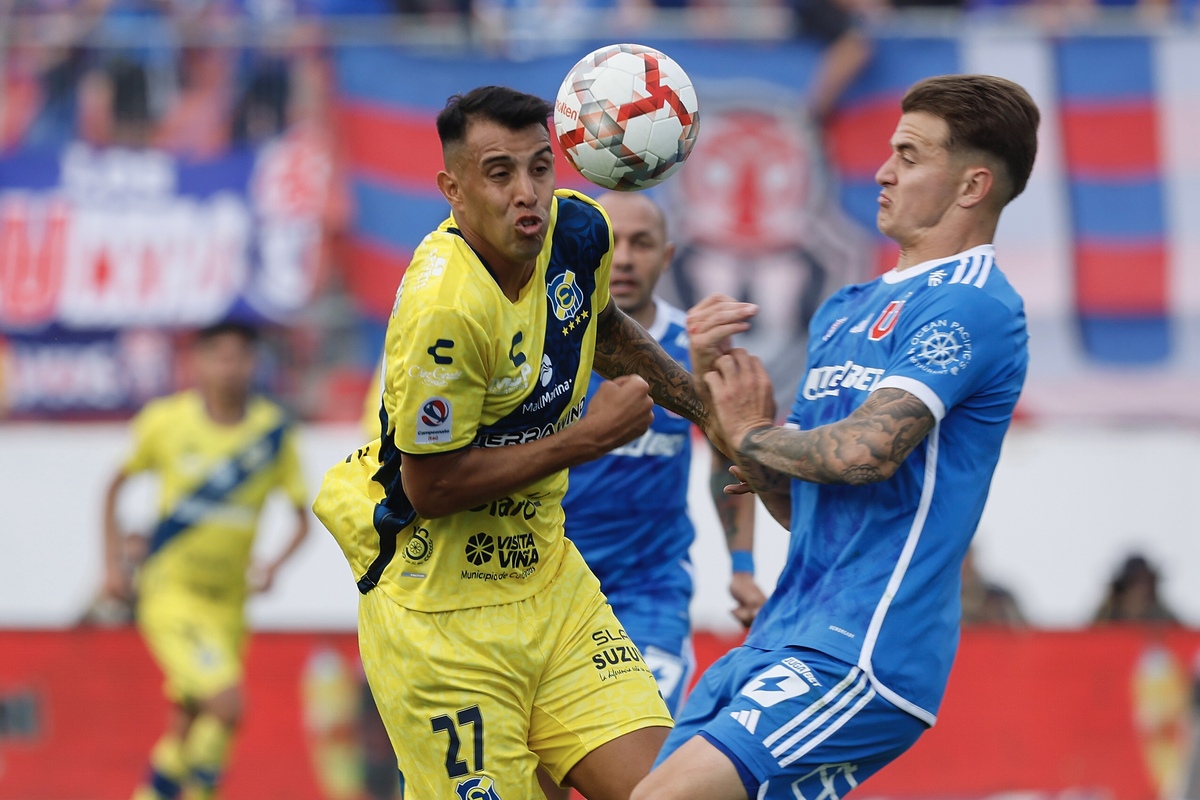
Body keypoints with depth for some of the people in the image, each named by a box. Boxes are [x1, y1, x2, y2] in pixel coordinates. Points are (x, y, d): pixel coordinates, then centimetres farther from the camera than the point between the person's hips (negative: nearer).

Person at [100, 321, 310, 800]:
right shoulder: (167, 422, -7)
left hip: (228, 600, 4)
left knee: (187, 728, 12)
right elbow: (117, 482, 10)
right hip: (170, 594, -4)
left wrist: (273, 567, -11)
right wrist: (112, 559, 5)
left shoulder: (273, 432, -3)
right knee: (226, 707, -21)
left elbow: (302, 517, 6)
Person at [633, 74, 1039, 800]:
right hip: (781, 642, 9)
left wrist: (751, 434, -3)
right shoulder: (845, 312, 20)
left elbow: (865, 452, -23)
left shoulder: (972, 307, -9)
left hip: (860, 658, -9)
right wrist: (713, 379, 7)